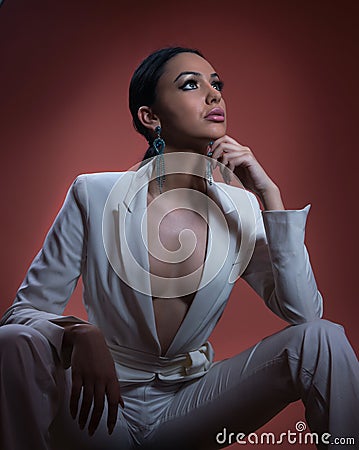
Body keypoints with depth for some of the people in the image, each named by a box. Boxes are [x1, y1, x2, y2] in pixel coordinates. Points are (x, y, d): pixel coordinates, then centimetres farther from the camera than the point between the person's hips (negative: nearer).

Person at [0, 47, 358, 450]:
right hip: (98, 405, -1)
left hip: (190, 404, 2)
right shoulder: (94, 195, -11)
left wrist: (269, 194, -18)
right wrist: (79, 334, -32)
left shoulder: (242, 210, -3)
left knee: (322, 340, -19)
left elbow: (305, 315, -13)